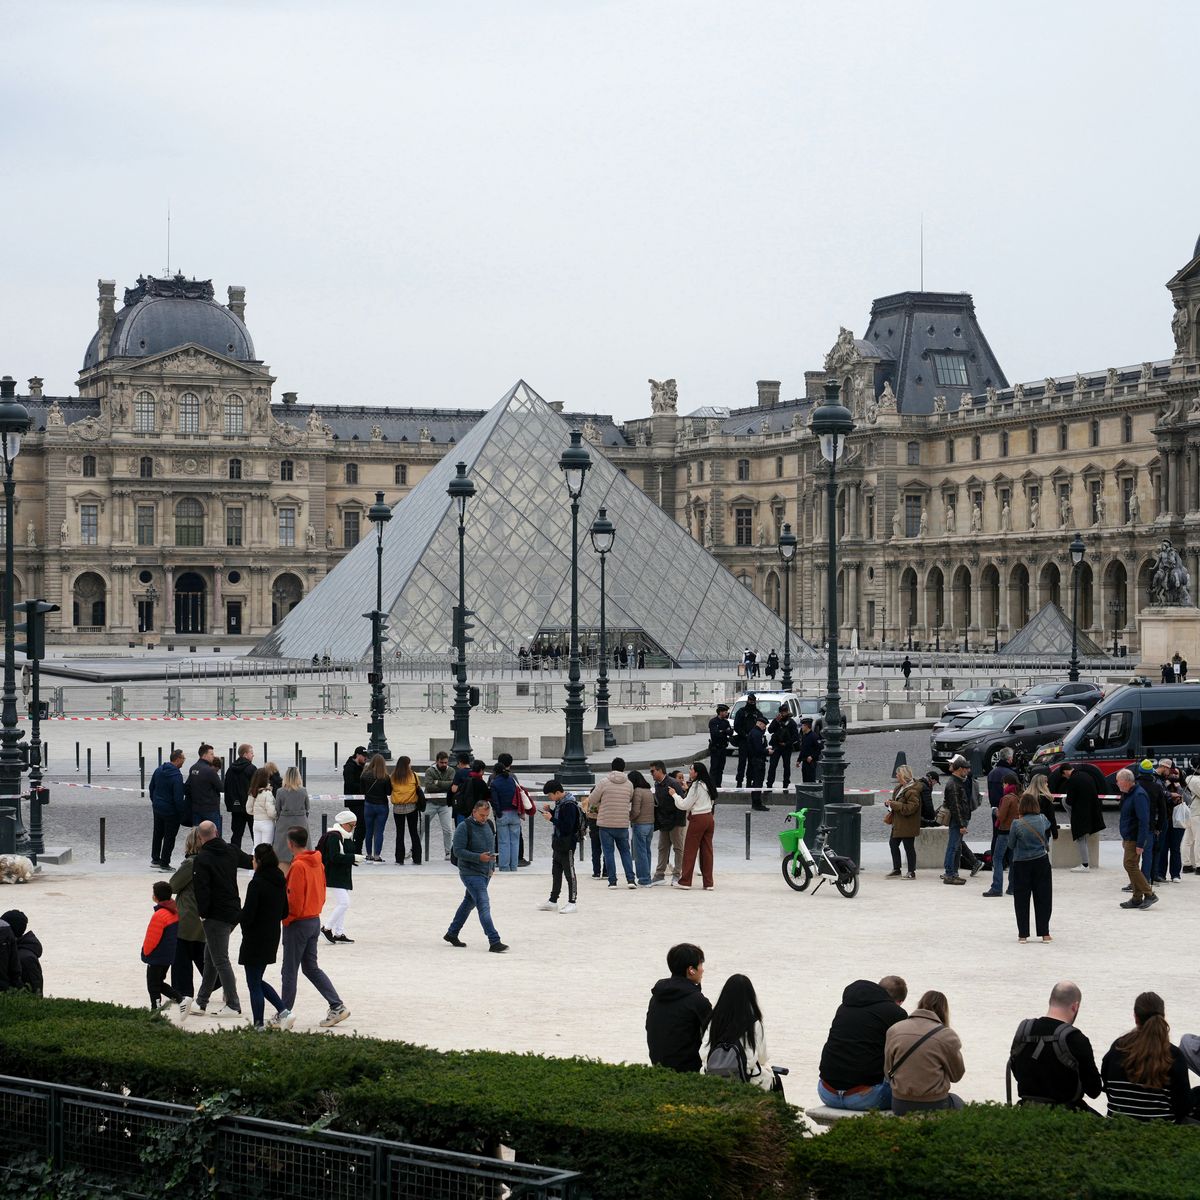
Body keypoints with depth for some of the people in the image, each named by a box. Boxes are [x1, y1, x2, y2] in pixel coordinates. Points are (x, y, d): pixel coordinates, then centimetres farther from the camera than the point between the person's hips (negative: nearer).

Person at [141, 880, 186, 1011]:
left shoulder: (159, 915, -22)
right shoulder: (174, 911, 6)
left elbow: (152, 938, -18)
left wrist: (146, 952, 0)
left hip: (156, 957, -9)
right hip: (169, 956, 9)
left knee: (153, 986, 1)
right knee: (159, 983, 19)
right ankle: (181, 999, 8)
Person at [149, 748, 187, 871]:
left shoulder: (158, 770, 1)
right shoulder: (176, 776, -23)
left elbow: (151, 787, 12)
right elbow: (178, 797, -23)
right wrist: (182, 812, -12)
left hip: (157, 809, 7)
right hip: (170, 811, -7)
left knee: (157, 834, 21)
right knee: (169, 837, 4)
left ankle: (155, 859, 29)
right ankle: (164, 863, 9)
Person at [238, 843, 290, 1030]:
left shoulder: (256, 883, -19)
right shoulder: (280, 882, 4)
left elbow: (247, 915, -20)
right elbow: (285, 912, 11)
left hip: (255, 940, -8)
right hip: (273, 938, 8)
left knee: (254, 984, 3)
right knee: (257, 980, 21)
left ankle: (258, 1024, 6)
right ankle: (282, 1011, 10)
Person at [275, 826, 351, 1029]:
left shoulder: (298, 866, -18)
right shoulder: (318, 863, 7)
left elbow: (295, 900, -20)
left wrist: (286, 919, -7)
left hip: (298, 923, -8)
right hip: (315, 920, 8)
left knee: (289, 971, 2)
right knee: (311, 968, 14)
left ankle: (284, 1014, 8)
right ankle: (337, 1006, 7)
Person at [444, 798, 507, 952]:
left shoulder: (486, 826, 10)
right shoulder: (464, 827, -13)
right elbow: (458, 851, -18)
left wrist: (491, 866, 15)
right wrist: (479, 857, -26)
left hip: (485, 873, 8)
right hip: (471, 873, -8)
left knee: (469, 903, 19)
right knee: (484, 906, -14)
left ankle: (452, 934, 33)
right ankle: (494, 942, -19)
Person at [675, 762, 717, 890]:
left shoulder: (696, 786, -14)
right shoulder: (707, 785, 9)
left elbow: (684, 805, -13)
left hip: (698, 819, -7)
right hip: (709, 818, 7)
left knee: (690, 850, 2)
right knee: (707, 850, 7)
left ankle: (685, 881, 7)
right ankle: (708, 883, 6)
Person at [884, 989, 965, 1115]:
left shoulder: (894, 1030, -3)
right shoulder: (947, 1035, -12)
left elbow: (888, 1070, 6)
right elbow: (957, 1075, 2)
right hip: (934, 1106, -4)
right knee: (957, 1102, 32)